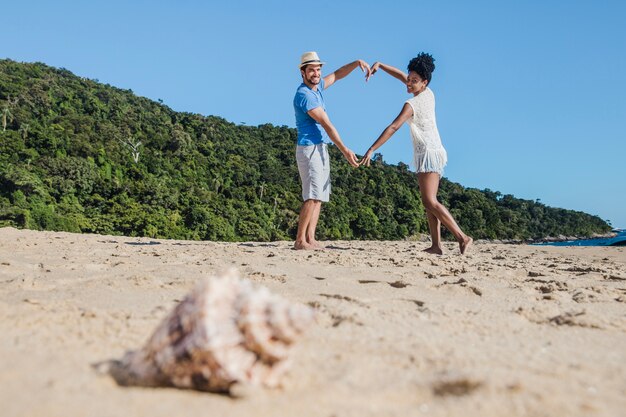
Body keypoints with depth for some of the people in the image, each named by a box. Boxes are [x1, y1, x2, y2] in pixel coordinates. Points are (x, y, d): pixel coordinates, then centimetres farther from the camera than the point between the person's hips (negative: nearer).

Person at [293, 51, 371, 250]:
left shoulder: (317, 86, 13)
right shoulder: (304, 95, -16)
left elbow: (337, 75, 26)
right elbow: (327, 125, -20)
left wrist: (357, 63, 8)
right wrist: (345, 150, -22)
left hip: (320, 149, 10)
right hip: (310, 149, -10)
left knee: (319, 196, 4)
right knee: (312, 196, -17)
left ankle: (310, 239, 2)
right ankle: (300, 240, -17)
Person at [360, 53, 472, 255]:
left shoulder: (411, 104, -16)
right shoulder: (429, 94, 9)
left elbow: (393, 127, -25)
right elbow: (401, 76, 21)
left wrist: (371, 150, -27)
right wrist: (379, 65, 17)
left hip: (428, 154, -10)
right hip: (435, 152, 10)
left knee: (429, 201, -17)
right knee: (429, 201, 10)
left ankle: (462, 237, -22)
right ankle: (436, 245, 8)